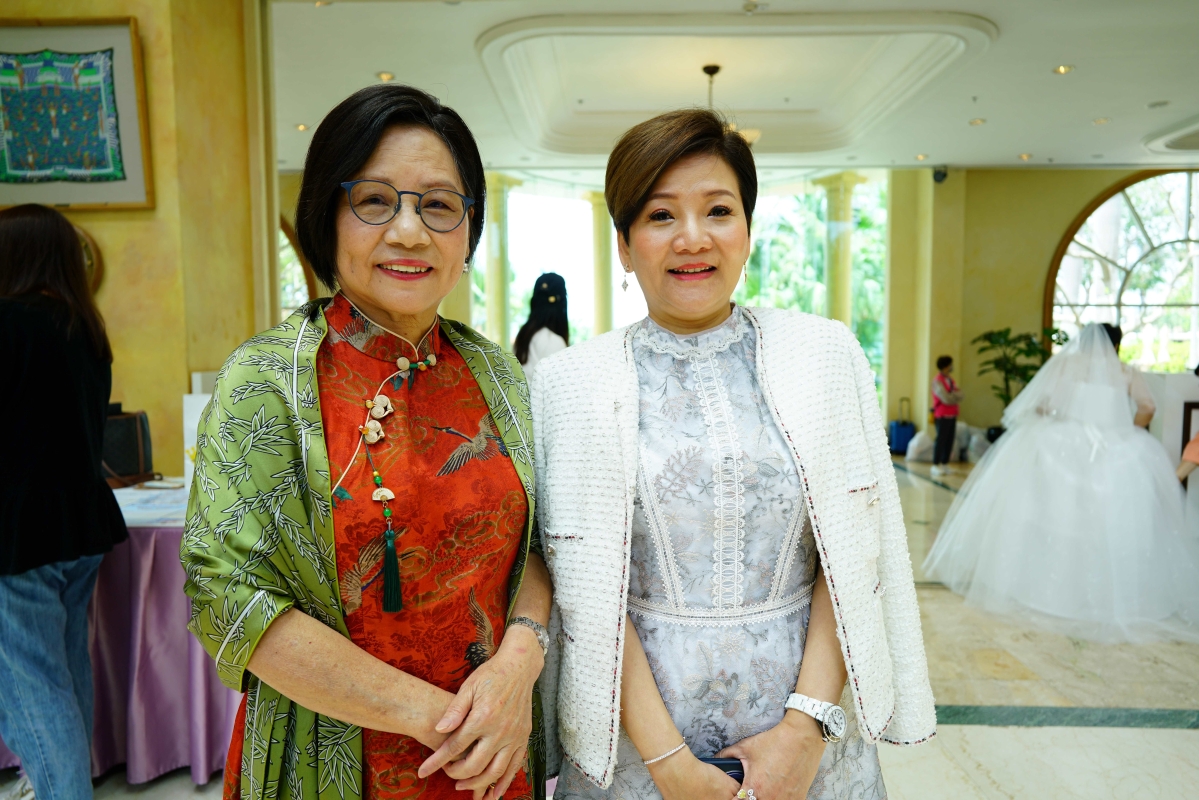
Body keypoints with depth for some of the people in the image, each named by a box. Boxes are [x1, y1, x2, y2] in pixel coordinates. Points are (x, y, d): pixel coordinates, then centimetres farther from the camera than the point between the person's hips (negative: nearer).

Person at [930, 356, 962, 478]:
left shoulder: (950, 379, 13)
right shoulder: (937, 381, -12)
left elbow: (959, 395, 7)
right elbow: (946, 399, -19)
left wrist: (952, 395, -12)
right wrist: (955, 396, -1)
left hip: (952, 415, 7)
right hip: (942, 416, -7)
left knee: (950, 440, 6)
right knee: (941, 440, -5)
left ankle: (945, 464, 14)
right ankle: (935, 466, 1)